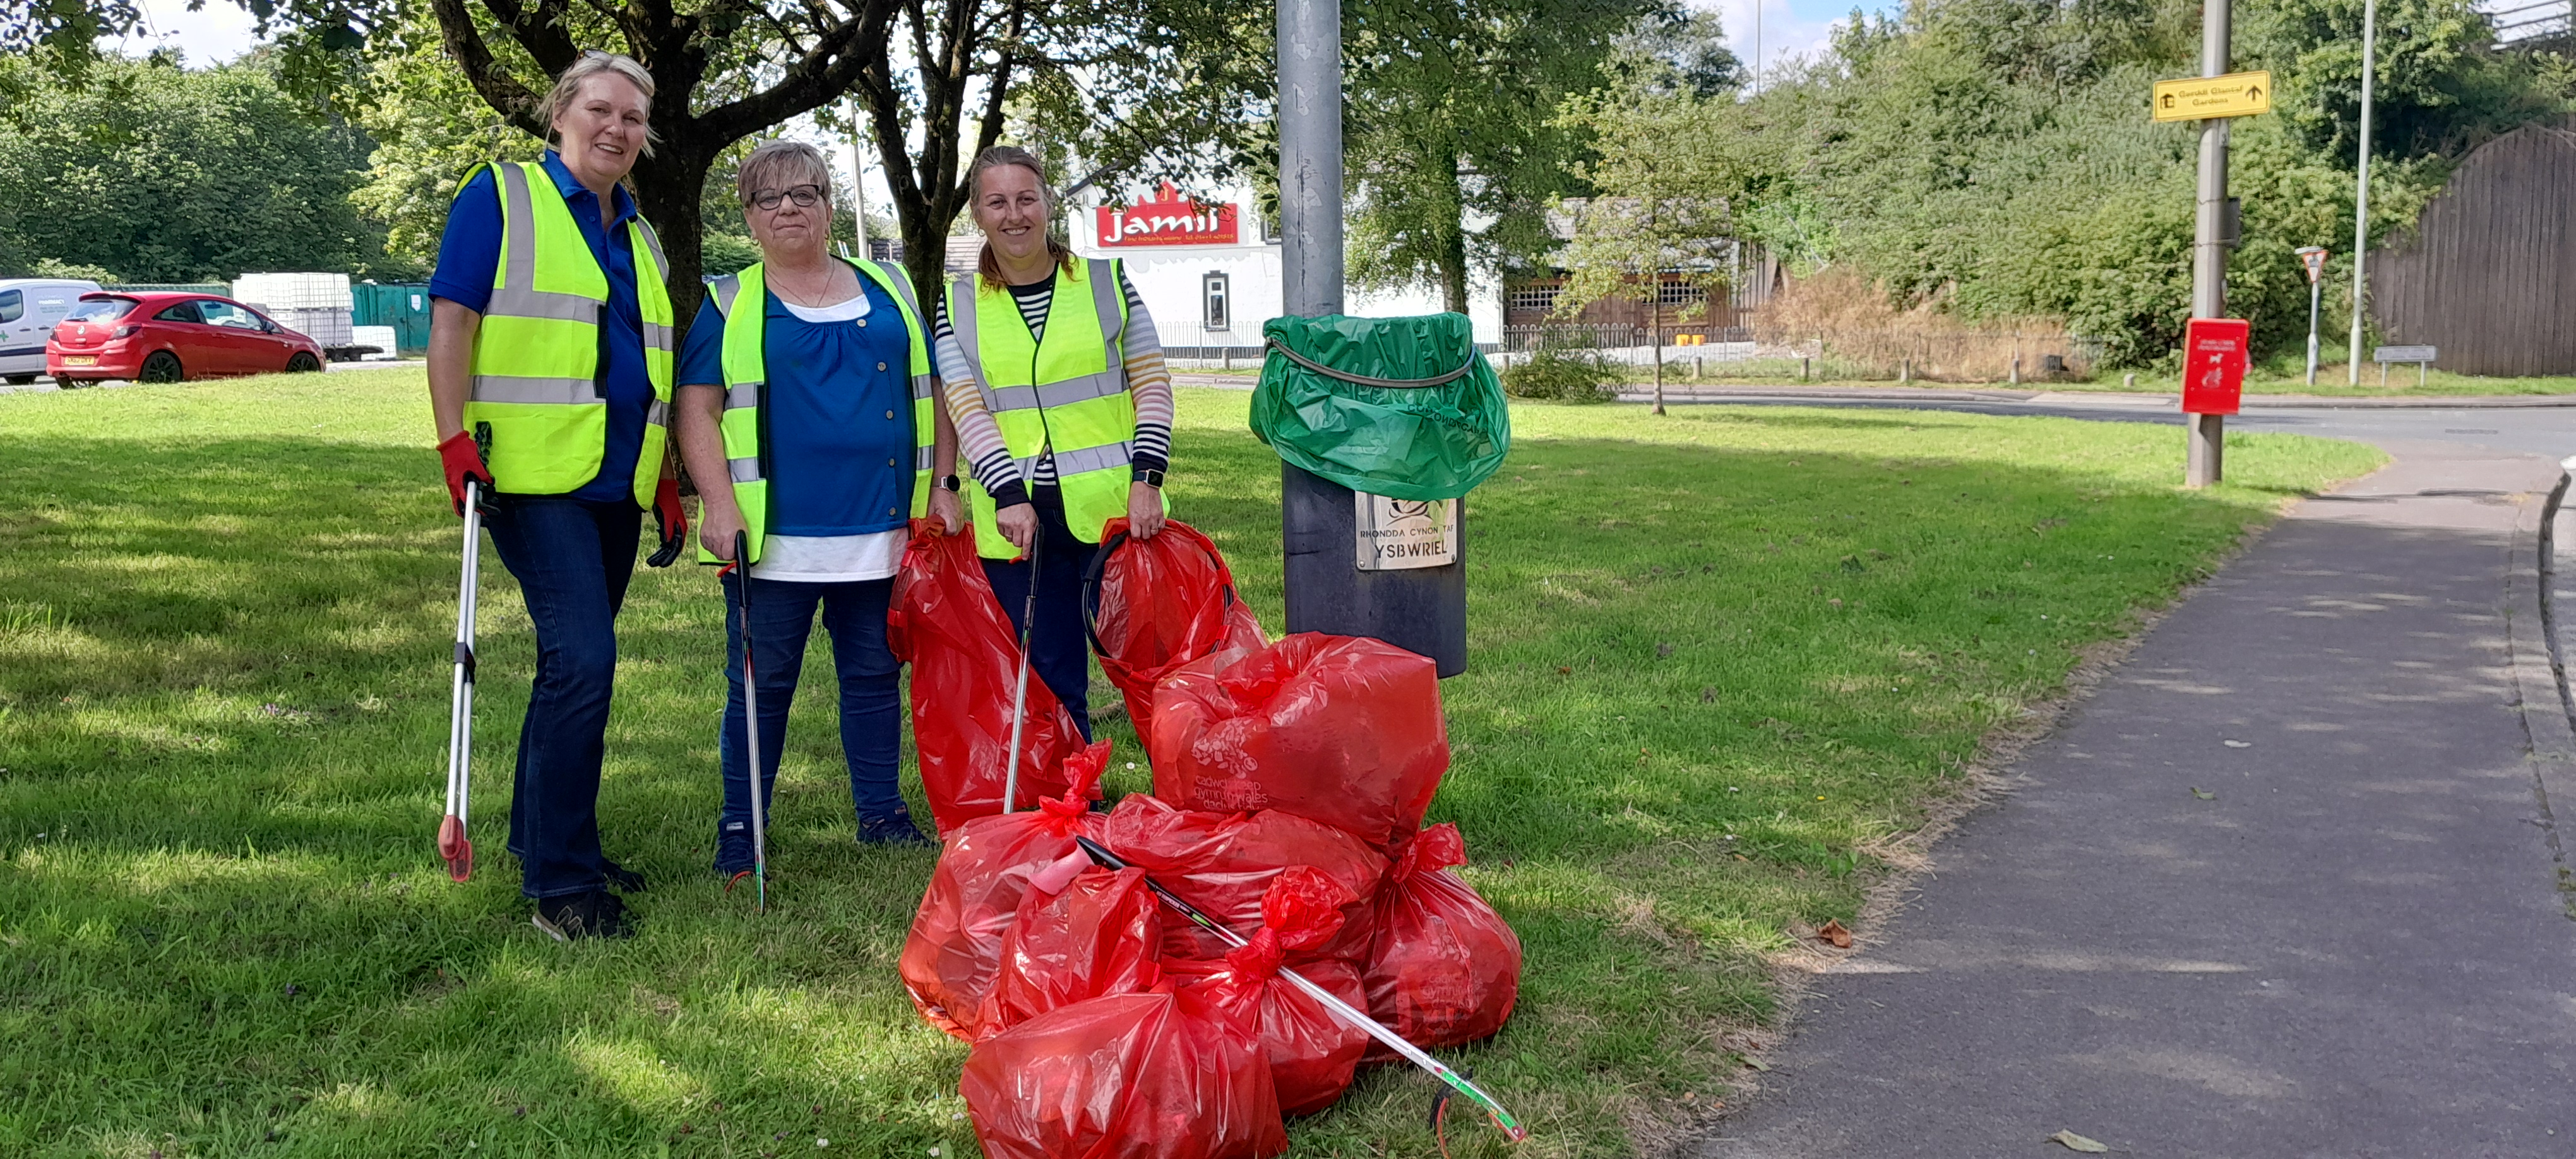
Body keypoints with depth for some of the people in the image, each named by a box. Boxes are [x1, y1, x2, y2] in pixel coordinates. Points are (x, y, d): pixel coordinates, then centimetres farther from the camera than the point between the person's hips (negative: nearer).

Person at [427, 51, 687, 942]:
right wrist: (456, 442, -17)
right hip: (533, 476, -7)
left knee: (573, 662, 12)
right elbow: (452, 323, -7)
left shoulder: (637, 236, 19)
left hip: (616, 486, 7)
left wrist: (667, 482, 19)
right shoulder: (502, 197, 0)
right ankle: (559, 885, -9)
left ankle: (540, 838, 26)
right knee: (583, 659, -16)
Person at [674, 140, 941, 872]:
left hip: (879, 533, 3)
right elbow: (697, 408, 1)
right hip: (775, 538, -2)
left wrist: (942, 490, 8)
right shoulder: (730, 306, 6)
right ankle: (740, 830, 13)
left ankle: (881, 813, 22)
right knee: (762, 683, 2)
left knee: (874, 673, 10)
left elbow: (931, 393, 15)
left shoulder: (889, 291, 13)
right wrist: (719, 504, -10)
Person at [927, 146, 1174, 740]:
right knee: (1048, 681, 5)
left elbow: (1153, 385, 4)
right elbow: (967, 411, -1)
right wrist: (1009, 496, -15)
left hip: (1115, 509, 0)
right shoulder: (958, 305, 6)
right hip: (1016, 521, 1)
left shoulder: (1107, 283, 5)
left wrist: (1145, 479, -8)